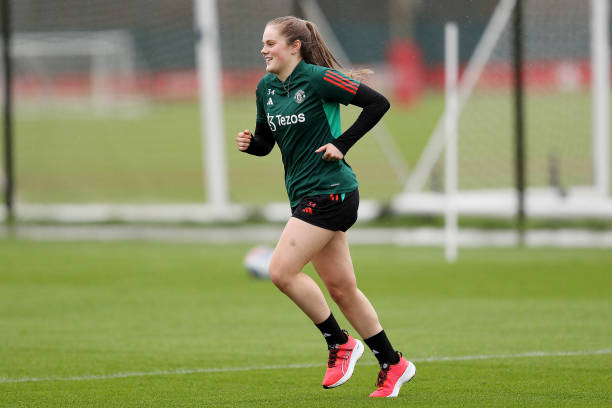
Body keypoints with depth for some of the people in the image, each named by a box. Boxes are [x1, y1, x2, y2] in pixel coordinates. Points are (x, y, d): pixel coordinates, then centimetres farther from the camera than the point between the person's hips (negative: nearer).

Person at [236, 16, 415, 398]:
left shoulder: (319, 79, -13)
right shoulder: (266, 87, 10)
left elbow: (378, 102, -12)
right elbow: (266, 142, 19)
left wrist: (342, 144, -14)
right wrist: (250, 143, -4)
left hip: (330, 191, -8)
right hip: (304, 194, 8)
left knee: (282, 270, -14)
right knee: (341, 287, 9)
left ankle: (340, 342, 1)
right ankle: (393, 364, 19)